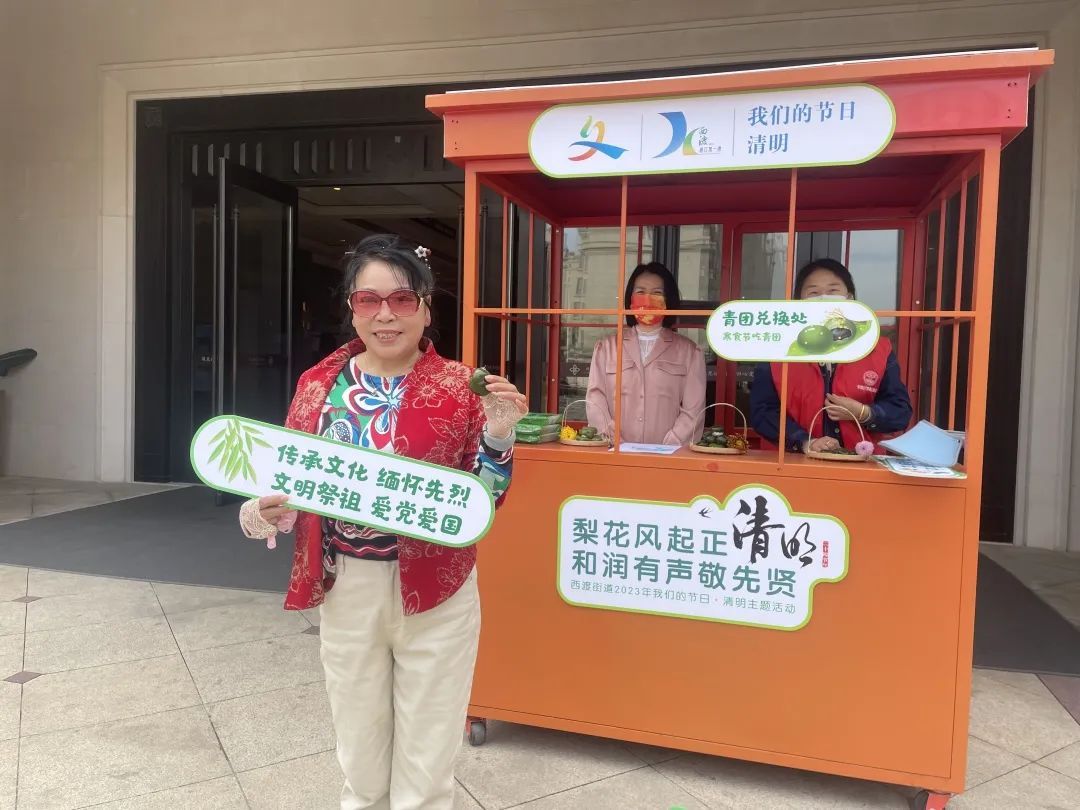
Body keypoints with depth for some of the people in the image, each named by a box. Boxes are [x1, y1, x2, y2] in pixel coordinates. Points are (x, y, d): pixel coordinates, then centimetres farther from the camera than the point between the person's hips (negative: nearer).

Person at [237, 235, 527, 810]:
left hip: (435, 593, -2)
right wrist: (265, 513, -12)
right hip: (345, 590, 3)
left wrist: (496, 438, -22)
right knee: (359, 759, 24)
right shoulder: (319, 384, -1)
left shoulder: (459, 387, -9)